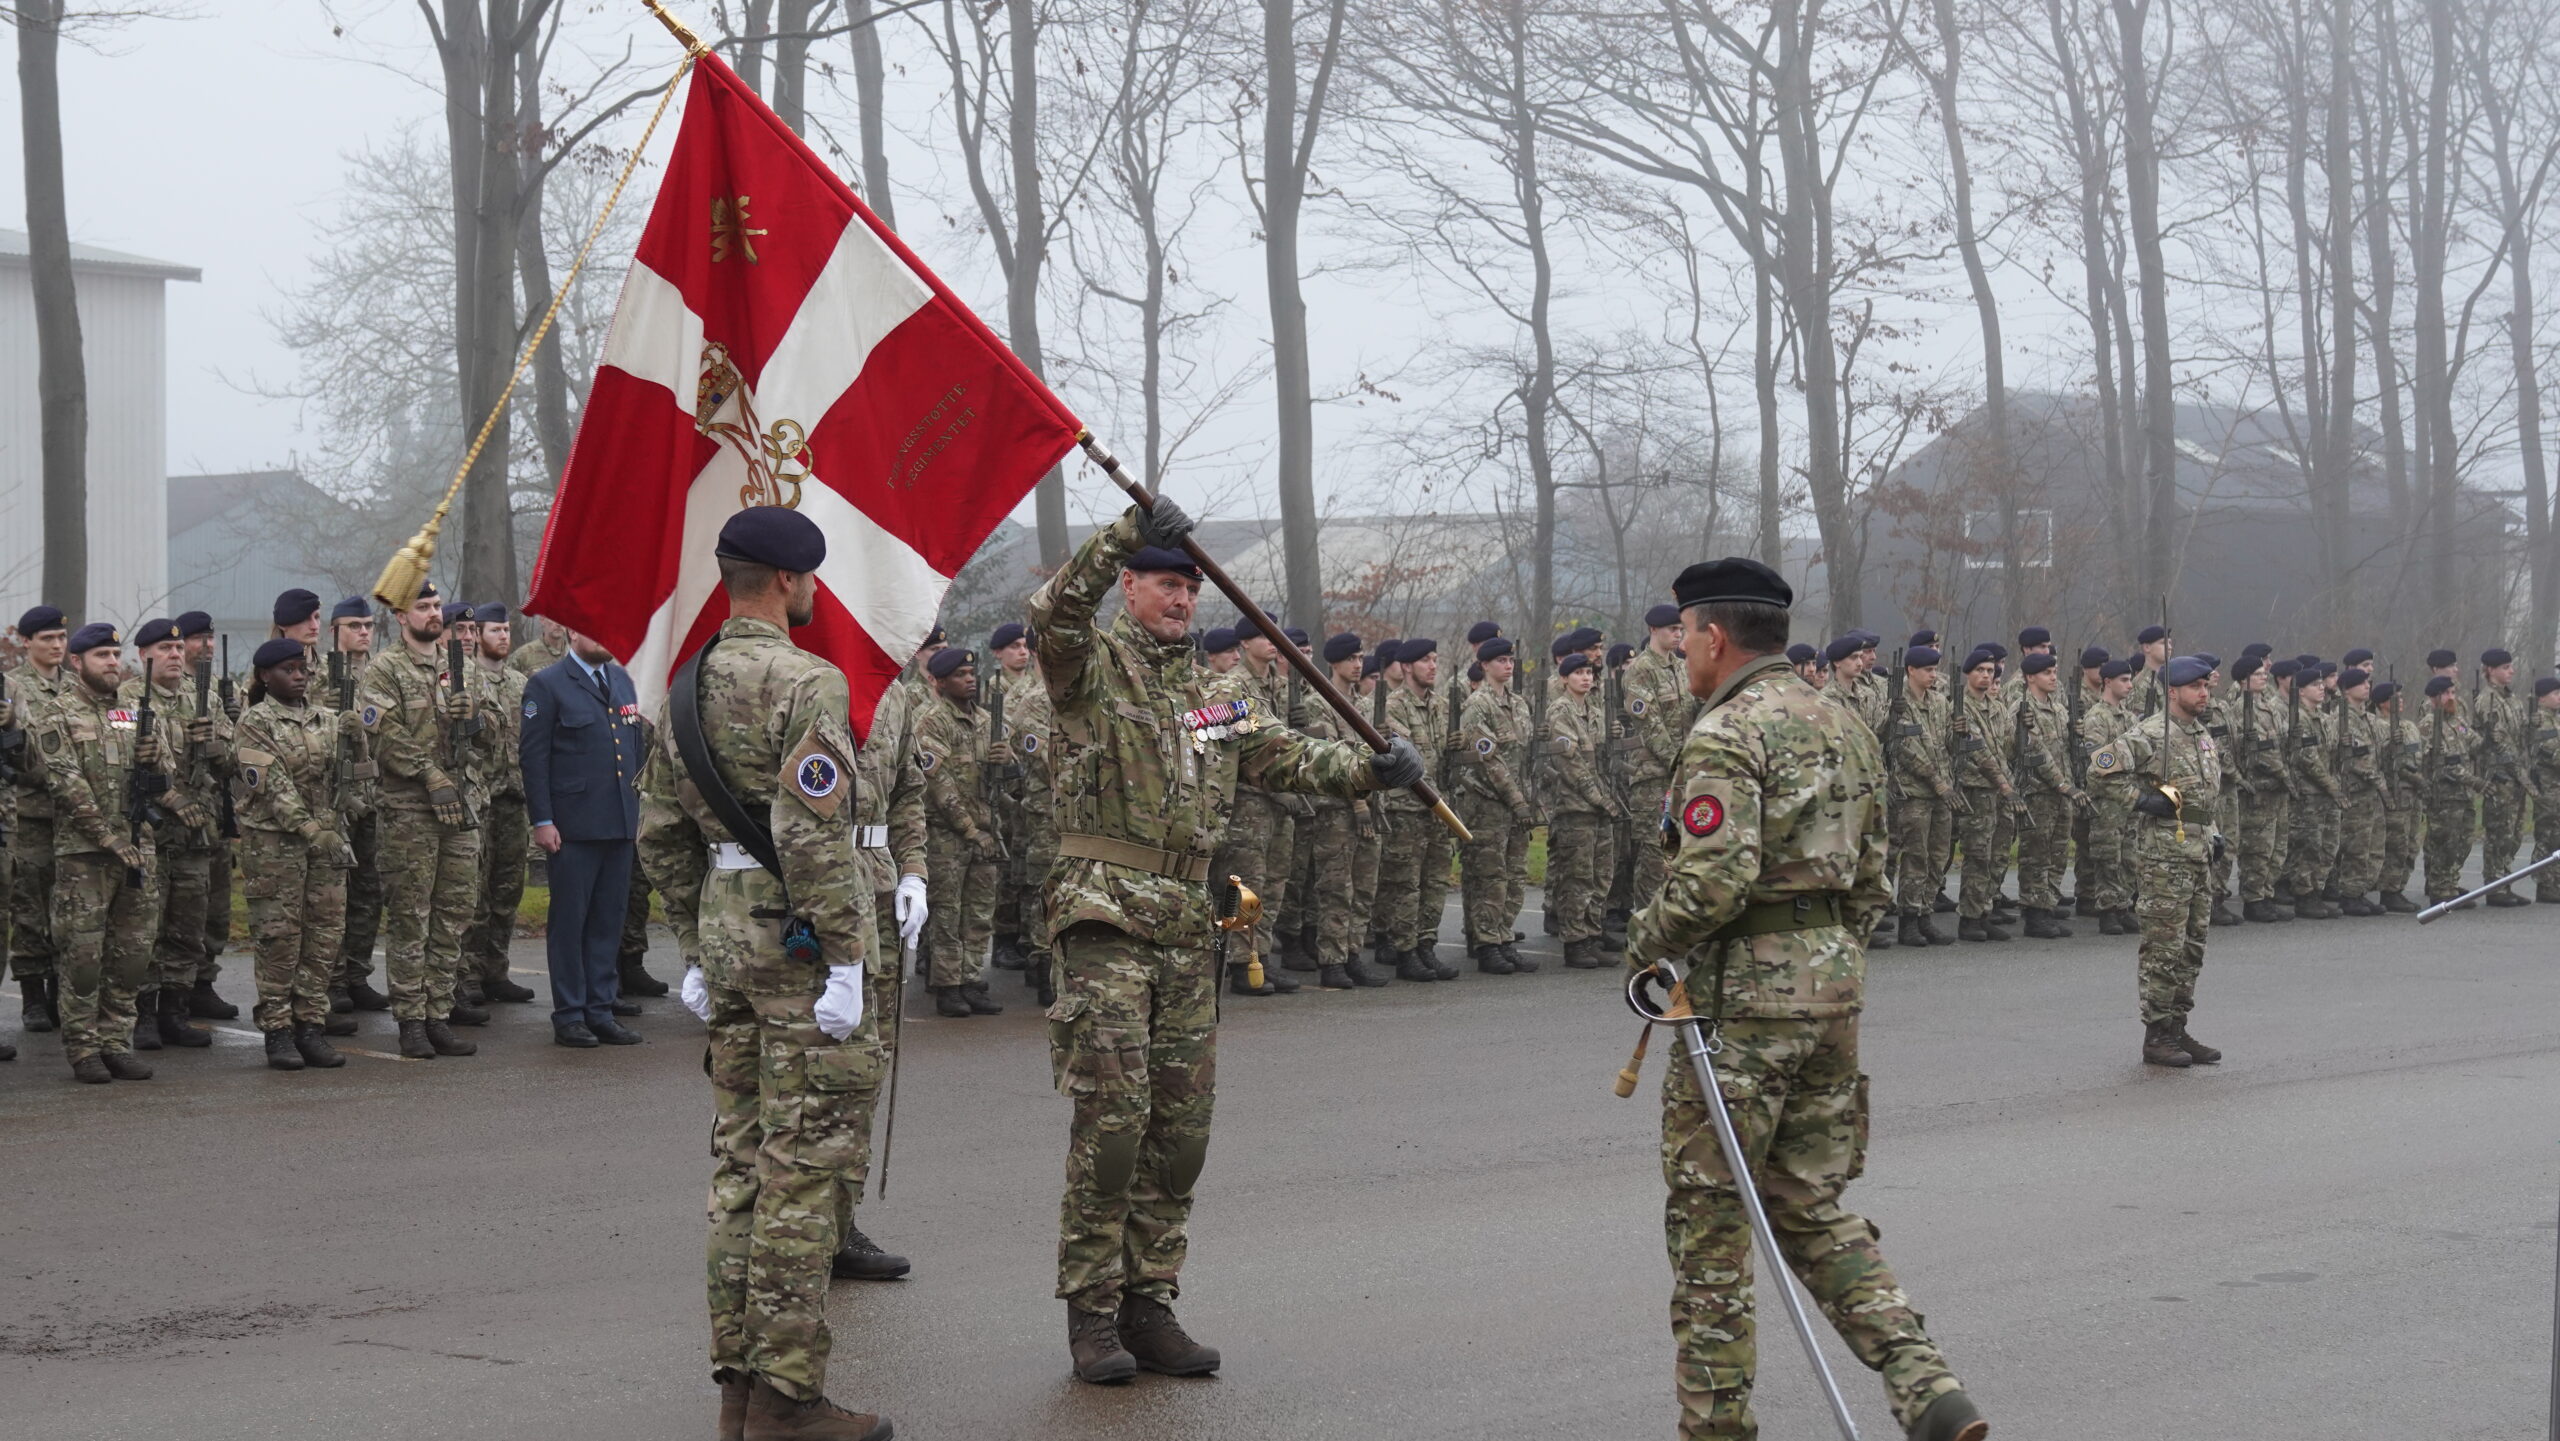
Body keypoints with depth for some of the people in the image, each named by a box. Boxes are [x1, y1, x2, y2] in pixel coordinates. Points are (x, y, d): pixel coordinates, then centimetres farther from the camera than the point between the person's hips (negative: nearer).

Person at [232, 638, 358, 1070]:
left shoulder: (326, 719, 13)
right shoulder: (256, 721, -5)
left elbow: (342, 776, 14)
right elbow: (272, 784, -14)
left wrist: (348, 738, -4)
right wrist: (310, 830, -20)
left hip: (327, 836, 5)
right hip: (274, 840, -5)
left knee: (324, 933, 4)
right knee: (279, 937, -3)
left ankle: (311, 1025, 10)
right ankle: (277, 1030, 2)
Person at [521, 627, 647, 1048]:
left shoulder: (622, 680, 16)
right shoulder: (546, 684, -4)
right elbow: (532, 756, -8)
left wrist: (638, 808, 16)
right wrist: (541, 820, -13)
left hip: (620, 824, 6)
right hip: (573, 825, -6)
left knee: (609, 919, 9)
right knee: (569, 919, -1)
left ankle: (601, 1010, 15)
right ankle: (569, 1016, 5)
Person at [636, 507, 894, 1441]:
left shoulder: (688, 687, 12)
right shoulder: (806, 683, -14)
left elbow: (661, 833, 16)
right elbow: (813, 833, -22)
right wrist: (847, 964, -19)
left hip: (724, 930, 8)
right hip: (798, 940, -8)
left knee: (740, 1161, 12)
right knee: (801, 1166, -4)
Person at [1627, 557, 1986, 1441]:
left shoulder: (1725, 736, -13)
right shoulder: (1844, 727, 14)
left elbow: (1713, 879, -23)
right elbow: (1871, 879, 17)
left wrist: (1645, 940, -7)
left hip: (1743, 1000, -8)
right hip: (1836, 986, 8)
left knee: (1710, 1220, 2)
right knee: (1813, 1208, 15)